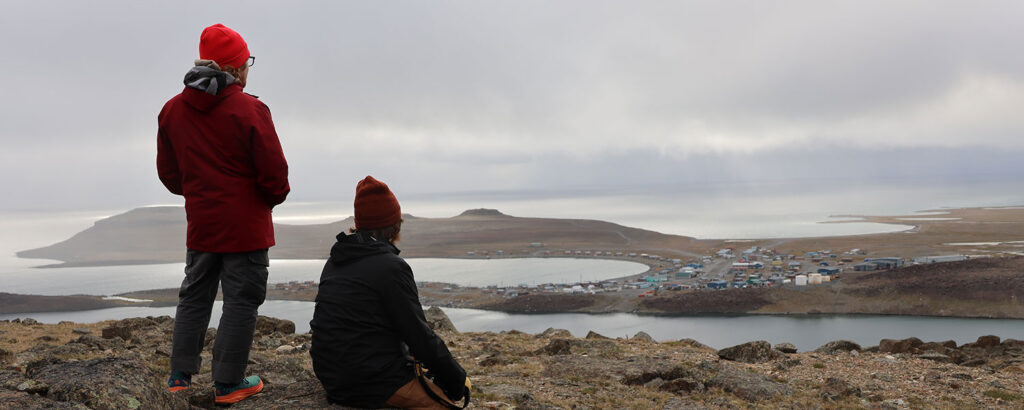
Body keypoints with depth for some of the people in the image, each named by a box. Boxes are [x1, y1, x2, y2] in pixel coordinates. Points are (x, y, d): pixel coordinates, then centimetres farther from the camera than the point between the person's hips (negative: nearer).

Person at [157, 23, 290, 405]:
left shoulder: (172, 110, 4)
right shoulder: (249, 110, -15)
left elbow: (168, 172, 10)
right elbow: (274, 172, -15)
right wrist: (274, 197, 5)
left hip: (200, 225, 6)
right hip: (246, 227, -6)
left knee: (194, 297, 18)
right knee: (241, 301, 2)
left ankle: (180, 375, 22)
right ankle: (228, 384, 8)